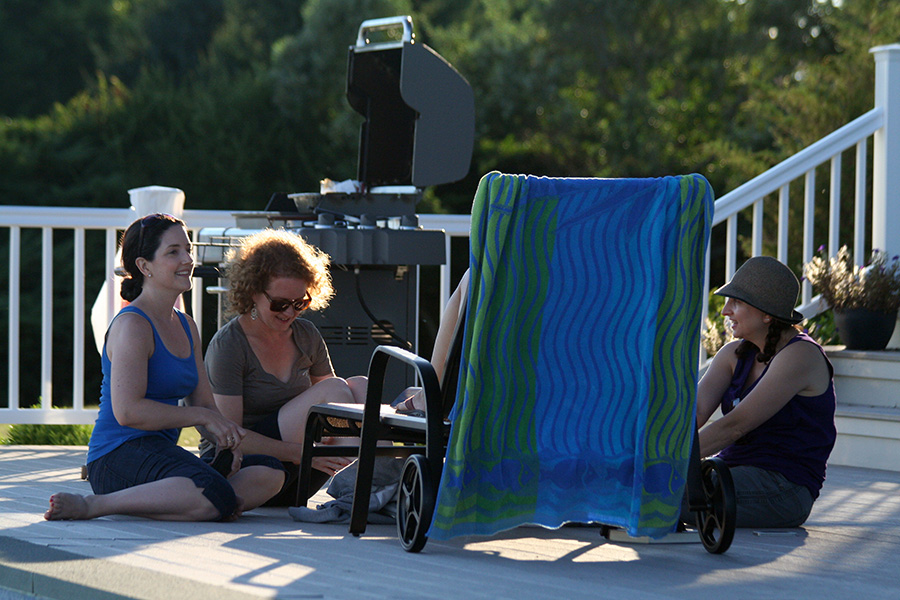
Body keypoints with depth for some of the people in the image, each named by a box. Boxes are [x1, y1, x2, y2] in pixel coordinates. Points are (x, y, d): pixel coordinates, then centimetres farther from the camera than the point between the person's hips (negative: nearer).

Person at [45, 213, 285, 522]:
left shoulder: (186, 326, 20)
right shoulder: (132, 325, -9)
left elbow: (204, 403, 18)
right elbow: (128, 411, -19)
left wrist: (226, 441, -4)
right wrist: (202, 417, -13)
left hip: (161, 453, 9)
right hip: (119, 457, -9)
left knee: (270, 473, -5)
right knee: (216, 494, -34)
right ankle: (92, 505, -23)